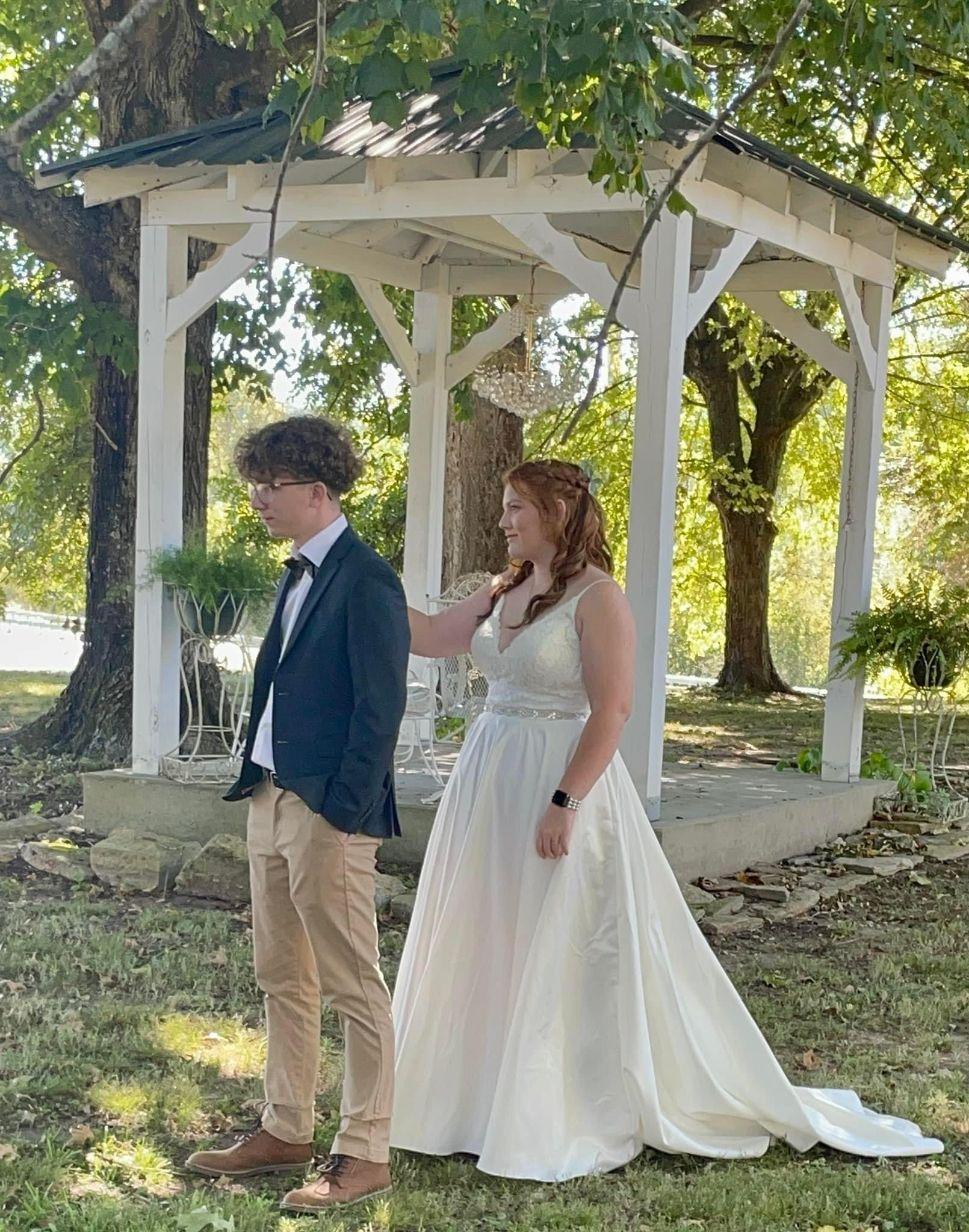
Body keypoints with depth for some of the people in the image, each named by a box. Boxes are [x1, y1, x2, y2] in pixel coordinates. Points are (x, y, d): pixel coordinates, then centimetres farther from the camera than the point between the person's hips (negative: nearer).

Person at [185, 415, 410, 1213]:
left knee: (353, 988, 1)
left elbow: (380, 707, -18)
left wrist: (342, 817, -19)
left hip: (327, 810, -9)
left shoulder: (366, 581, -15)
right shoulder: (299, 575, 14)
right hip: (271, 797, 10)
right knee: (281, 978, 17)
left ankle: (366, 1155, 11)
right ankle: (285, 1132, 29)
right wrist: (256, 783, 13)